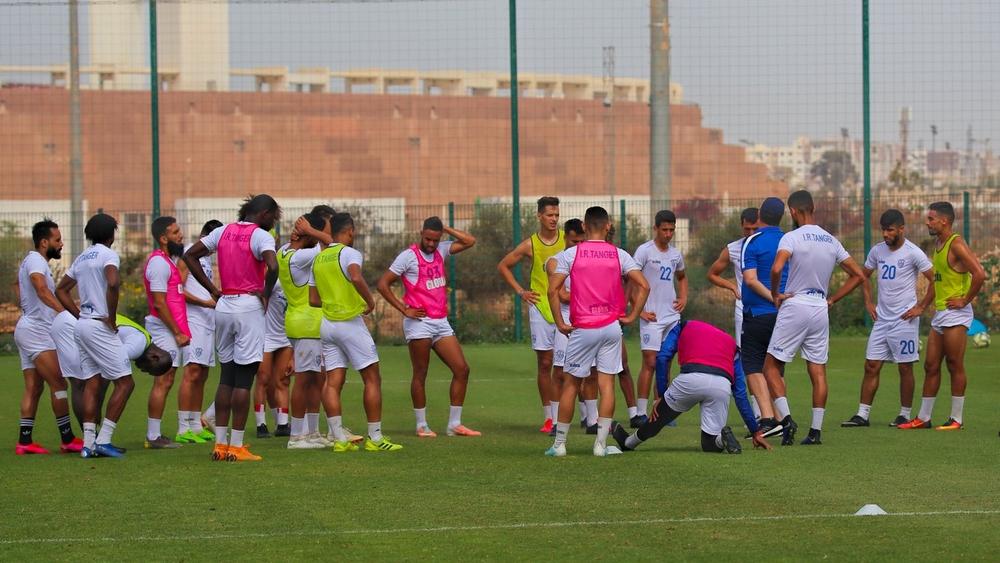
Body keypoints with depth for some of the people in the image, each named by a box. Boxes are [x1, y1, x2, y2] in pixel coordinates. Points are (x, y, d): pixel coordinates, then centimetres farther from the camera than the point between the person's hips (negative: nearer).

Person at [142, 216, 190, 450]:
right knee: (163, 381, -10)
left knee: (165, 382, 10)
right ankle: (153, 437, -10)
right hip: (165, 328, -10)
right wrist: (178, 333, -17)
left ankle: (154, 435, 12)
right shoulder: (159, 262, -14)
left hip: (173, 329, 10)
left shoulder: (167, 260, 18)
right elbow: (159, 303, -19)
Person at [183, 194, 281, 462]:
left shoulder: (223, 231, 11)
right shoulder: (261, 236, -9)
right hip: (248, 306, -6)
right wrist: (266, 292, -9)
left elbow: (190, 255, 14)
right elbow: (272, 266, -27)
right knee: (244, 379, -3)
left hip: (224, 306, 6)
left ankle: (220, 444, 12)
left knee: (227, 376, 13)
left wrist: (212, 289, 13)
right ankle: (236, 447, -3)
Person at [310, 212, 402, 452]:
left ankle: (339, 438, -3)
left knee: (332, 382, 3)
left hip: (327, 323, 7)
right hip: (350, 322, -7)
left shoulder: (318, 259, 11)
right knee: (372, 379, 1)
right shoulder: (349, 253, -9)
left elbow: (313, 299, 12)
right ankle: (375, 438, 0)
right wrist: (370, 301, -17)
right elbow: (356, 277, -31)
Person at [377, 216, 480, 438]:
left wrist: (445, 228, 3)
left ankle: (455, 424, 6)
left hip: (441, 322, 6)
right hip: (419, 323, -6)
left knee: (461, 369, 1)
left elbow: (469, 241, 10)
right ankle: (421, 426, 8)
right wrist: (404, 310, -10)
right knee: (420, 375, 0)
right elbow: (383, 284, -7)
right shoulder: (409, 256, -7)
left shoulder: (441, 251, 11)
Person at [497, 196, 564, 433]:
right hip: (540, 306, 0)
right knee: (545, 363, 3)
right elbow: (503, 266, 11)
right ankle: (548, 418, 10)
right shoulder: (530, 245, 0)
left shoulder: (567, 239, -1)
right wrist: (520, 291, 4)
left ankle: (557, 417, -2)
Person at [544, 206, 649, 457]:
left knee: (571, 384, 7)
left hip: (581, 329, -1)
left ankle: (559, 443, 11)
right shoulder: (619, 255, 2)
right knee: (607, 383, 4)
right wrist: (632, 316, 3)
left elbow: (553, 289, -9)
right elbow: (644, 286, -5)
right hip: (611, 327, 1)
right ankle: (601, 444, 2)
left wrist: (560, 323, -2)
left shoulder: (570, 254, -3)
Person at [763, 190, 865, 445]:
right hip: (820, 309, 5)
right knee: (818, 371, 7)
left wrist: (775, 294, -8)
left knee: (772, 367, 3)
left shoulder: (792, 237, -9)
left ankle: (786, 419, -12)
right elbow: (857, 275, 13)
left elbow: (776, 268, -26)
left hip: (794, 306, -5)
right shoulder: (831, 241, 9)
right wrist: (831, 299, 13)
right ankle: (816, 431, 4)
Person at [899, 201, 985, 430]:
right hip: (939, 313, 9)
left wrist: (965, 300, -17)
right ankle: (923, 418, 15)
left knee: (955, 366, -3)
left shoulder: (956, 245, -15)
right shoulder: (938, 243, 14)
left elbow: (979, 274, -24)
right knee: (931, 366, 10)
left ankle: (956, 420, 3)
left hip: (955, 314, -9)